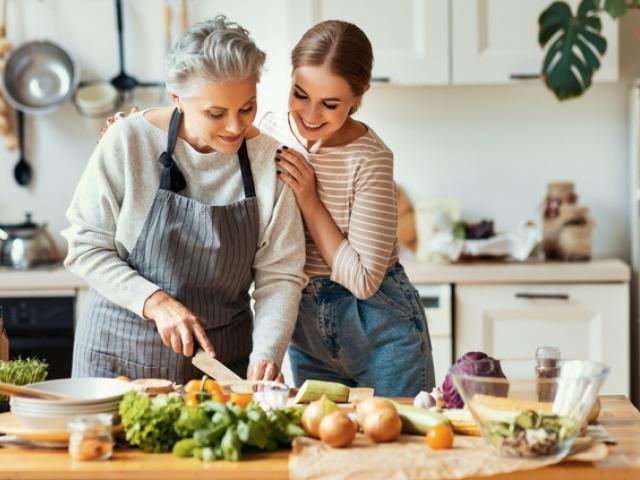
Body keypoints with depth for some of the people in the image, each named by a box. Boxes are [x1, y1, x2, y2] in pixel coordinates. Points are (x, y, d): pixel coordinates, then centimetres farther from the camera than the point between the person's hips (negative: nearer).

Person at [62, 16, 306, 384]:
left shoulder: (269, 160, -9)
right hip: (121, 354, -1)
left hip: (224, 356, 2)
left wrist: (266, 355, -23)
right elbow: (86, 247, -9)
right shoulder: (128, 142, -14)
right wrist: (155, 302, -22)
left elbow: (280, 275, -7)